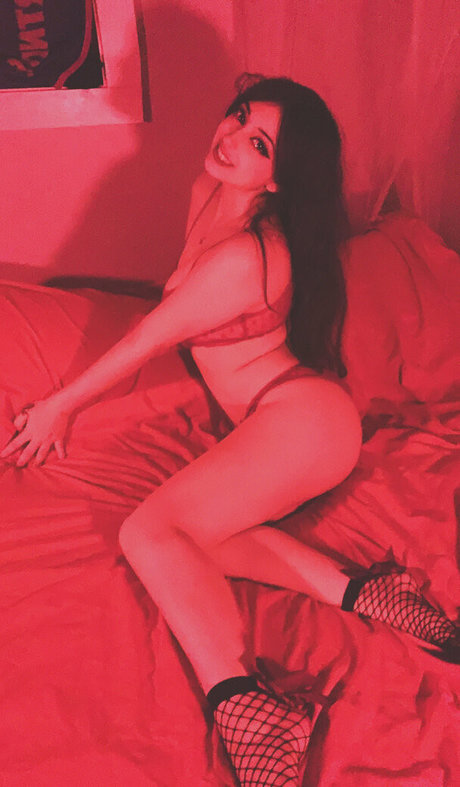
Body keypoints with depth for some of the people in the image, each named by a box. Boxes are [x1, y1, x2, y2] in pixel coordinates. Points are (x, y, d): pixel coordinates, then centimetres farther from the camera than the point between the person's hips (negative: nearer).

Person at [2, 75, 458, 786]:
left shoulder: (247, 257, -23)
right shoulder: (206, 196, 6)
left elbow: (147, 341, -14)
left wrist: (61, 405, -2)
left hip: (301, 417, -10)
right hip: (278, 426, 10)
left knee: (149, 531, -22)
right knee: (188, 532, -9)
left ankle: (241, 703, -36)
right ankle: (354, 592, -15)